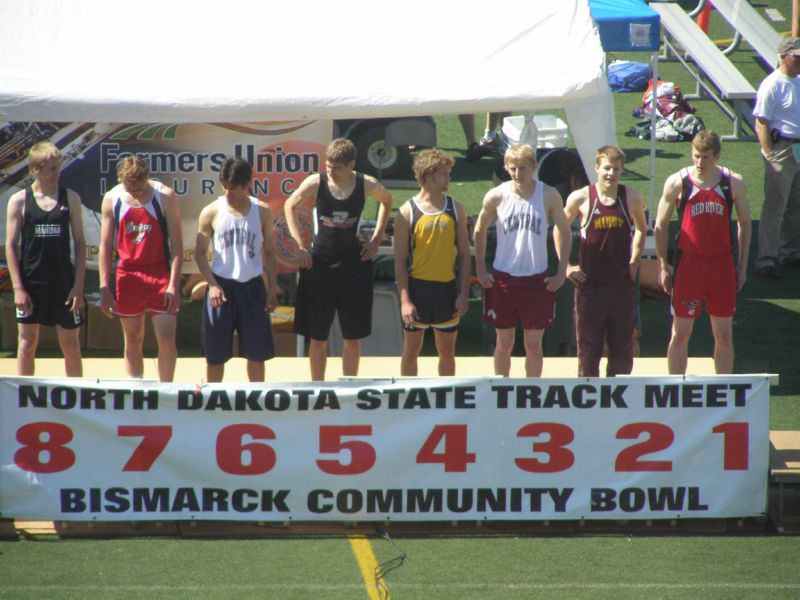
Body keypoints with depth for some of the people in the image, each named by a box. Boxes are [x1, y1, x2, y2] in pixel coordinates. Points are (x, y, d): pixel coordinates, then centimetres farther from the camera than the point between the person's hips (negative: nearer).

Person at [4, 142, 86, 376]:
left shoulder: (70, 198, 2)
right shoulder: (19, 201, -1)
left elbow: (79, 244, 3)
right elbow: (11, 246, -2)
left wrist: (78, 286, -4)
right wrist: (18, 288, -9)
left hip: (63, 282, 1)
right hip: (30, 282, -1)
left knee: (70, 343, 6)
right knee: (27, 342, 3)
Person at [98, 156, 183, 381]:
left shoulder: (165, 197, -7)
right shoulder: (111, 199, -1)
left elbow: (176, 244, -5)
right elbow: (105, 246, 4)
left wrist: (173, 285, -12)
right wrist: (104, 288, -1)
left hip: (160, 276, -2)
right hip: (127, 276, 2)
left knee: (166, 338, -8)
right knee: (133, 341, 9)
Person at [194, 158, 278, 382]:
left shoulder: (262, 212, 1)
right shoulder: (211, 212, -4)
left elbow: (269, 251, 8)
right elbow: (200, 253, 0)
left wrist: (273, 289, 2)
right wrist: (212, 285, -13)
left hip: (252, 286, 1)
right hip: (221, 286, -1)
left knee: (257, 352, 6)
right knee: (215, 353, 4)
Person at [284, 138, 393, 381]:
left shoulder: (367, 185, -7)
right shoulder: (315, 183, -10)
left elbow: (387, 201, 16)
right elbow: (290, 206, 7)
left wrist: (376, 239, 8)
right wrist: (300, 245, 0)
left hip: (353, 265, 1)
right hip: (319, 266, -1)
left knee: (353, 337, 4)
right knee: (317, 337, 5)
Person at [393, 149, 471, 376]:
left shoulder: (456, 209, 3)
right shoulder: (407, 212, -6)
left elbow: (464, 254, 7)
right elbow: (399, 260, -6)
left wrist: (463, 293, -1)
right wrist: (405, 300, -13)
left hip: (447, 288, 3)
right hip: (417, 287, -3)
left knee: (447, 351, 11)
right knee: (411, 350, 7)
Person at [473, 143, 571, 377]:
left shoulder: (549, 196, -5)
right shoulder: (496, 196, -5)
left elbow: (563, 231, 6)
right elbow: (479, 231, 9)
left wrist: (562, 272, 1)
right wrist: (480, 270, 5)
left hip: (537, 279, 0)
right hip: (503, 278, 0)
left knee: (533, 345, 5)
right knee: (504, 344, 7)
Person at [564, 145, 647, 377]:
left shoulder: (632, 198, 1)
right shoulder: (580, 198, -5)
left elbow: (641, 229, 20)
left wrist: (634, 262, 11)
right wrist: (566, 267, 3)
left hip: (622, 284, 2)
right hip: (590, 285, -2)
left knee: (622, 350, 6)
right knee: (589, 349, 3)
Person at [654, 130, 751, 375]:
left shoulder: (734, 183, 0)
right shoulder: (677, 183, -5)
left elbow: (744, 223, 11)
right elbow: (660, 226, 3)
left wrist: (742, 266, 8)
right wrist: (663, 266, -2)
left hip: (722, 263, 2)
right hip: (688, 263, -2)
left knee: (724, 334, 7)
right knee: (680, 334, 1)